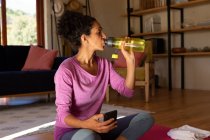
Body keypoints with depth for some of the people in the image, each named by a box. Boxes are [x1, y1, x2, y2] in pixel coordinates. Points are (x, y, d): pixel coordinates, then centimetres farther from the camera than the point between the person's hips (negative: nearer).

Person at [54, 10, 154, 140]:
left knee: (145, 118, -8)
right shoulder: (66, 70, -18)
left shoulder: (104, 64, 2)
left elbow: (127, 91, -1)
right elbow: (63, 113, -20)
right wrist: (86, 124, -39)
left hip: (96, 128, 7)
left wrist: (130, 60, -9)